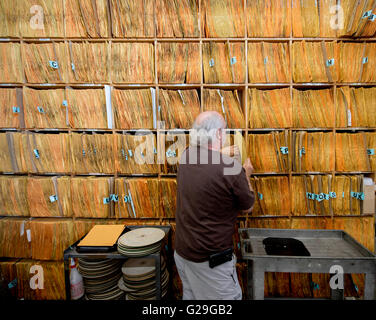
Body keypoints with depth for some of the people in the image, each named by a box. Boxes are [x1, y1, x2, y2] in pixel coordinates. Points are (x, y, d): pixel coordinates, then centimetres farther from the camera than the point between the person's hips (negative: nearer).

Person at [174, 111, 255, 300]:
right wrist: (246, 175, 8)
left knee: (190, 295, 25)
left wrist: (222, 153, 29)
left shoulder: (186, 156, -6)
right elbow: (248, 207, -6)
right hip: (210, 259, -6)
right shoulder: (231, 168, -25)